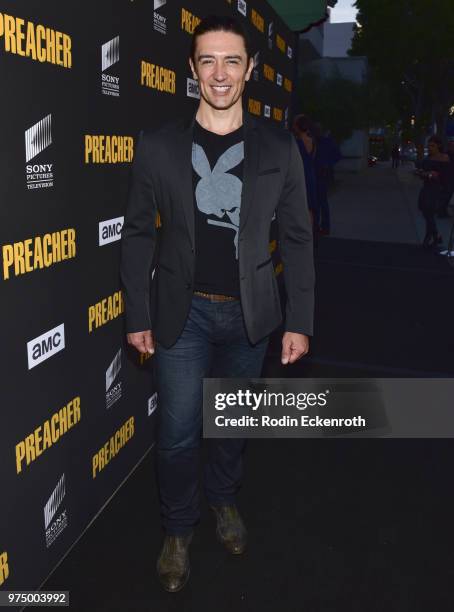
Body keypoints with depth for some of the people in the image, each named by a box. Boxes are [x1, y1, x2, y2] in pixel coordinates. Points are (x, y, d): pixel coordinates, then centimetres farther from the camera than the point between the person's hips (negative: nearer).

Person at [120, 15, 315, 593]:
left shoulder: (279, 147, -1)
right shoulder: (158, 144, -3)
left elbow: (297, 238, 1)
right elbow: (138, 234, 1)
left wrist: (299, 321, -2)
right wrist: (138, 317, -1)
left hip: (249, 312, 1)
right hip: (182, 311, -1)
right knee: (177, 432, 4)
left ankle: (223, 499, 44)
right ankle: (177, 530, 30)